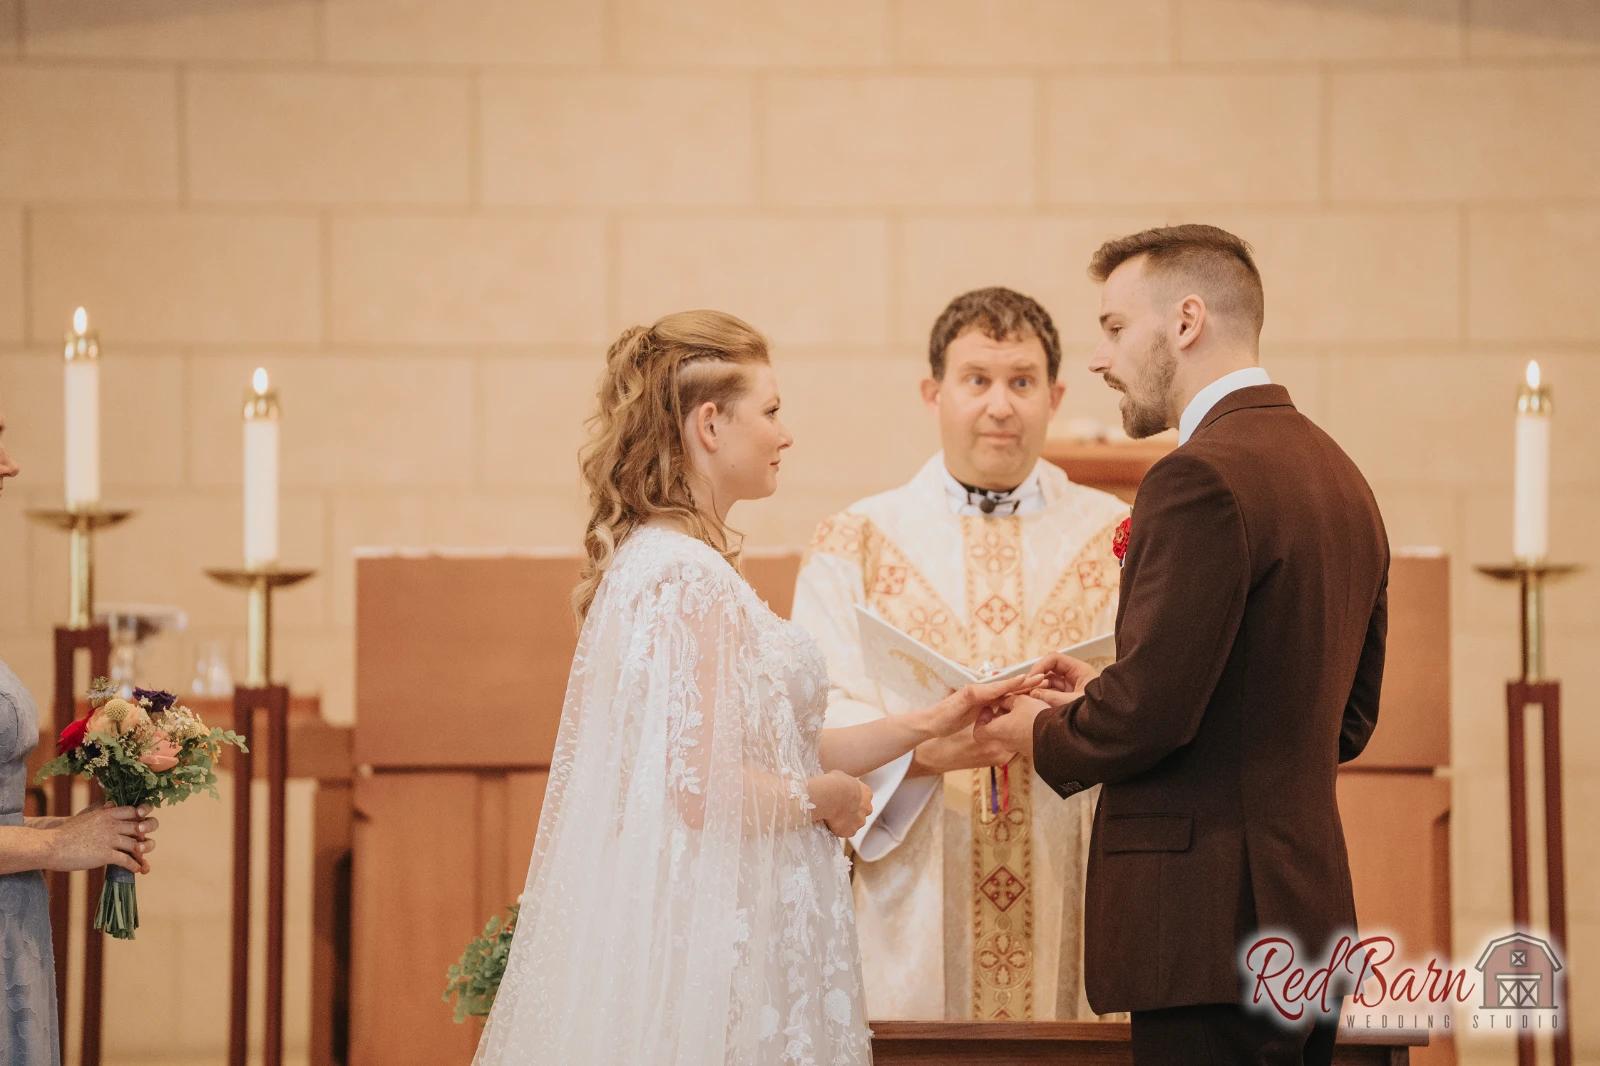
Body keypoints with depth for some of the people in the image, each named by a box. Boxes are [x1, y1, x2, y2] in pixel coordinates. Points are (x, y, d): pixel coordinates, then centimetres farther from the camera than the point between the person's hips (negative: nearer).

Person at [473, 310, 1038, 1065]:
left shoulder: (657, 560, 14)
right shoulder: (689, 577, -16)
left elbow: (765, 752, 15)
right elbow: (704, 789, -23)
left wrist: (932, 722, 13)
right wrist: (829, 798, -6)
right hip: (718, 937, -10)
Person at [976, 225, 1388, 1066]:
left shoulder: (1202, 477, -14)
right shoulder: (1339, 476, 15)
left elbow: (1149, 713, -19)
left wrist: (1042, 735, 2)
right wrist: (1103, 704, 17)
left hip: (1211, 929, -9)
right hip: (1309, 912, 9)